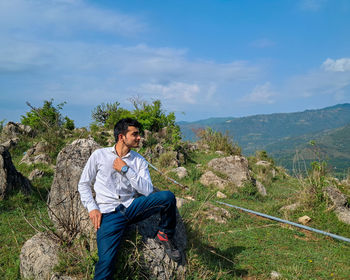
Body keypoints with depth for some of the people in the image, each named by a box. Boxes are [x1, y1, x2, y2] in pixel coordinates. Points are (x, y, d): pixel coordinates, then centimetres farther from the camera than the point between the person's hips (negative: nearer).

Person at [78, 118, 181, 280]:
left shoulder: (139, 161, 9)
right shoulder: (99, 155, 5)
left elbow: (148, 190, -3)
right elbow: (83, 184, 9)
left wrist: (126, 170, -9)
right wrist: (92, 208, -5)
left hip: (132, 206, 3)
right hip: (109, 213, -3)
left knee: (168, 197, -19)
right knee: (106, 261, -25)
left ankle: (164, 236, 4)